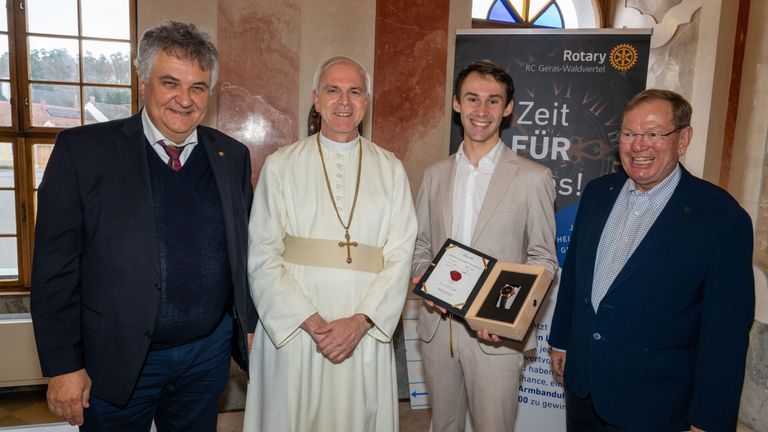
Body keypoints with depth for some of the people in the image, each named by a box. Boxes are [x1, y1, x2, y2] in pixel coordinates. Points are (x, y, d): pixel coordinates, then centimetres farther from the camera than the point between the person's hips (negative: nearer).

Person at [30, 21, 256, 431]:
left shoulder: (233, 156, 1)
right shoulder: (82, 150, -8)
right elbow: (55, 266, -8)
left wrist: (250, 327, 7)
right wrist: (62, 365, -8)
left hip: (209, 352, 3)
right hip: (118, 360, -2)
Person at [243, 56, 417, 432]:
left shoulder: (390, 170, 6)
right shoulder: (280, 166, 2)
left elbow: (399, 257, 0)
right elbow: (262, 257, -3)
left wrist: (359, 322, -11)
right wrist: (311, 323, -12)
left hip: (364, 335, 1)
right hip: (292, 332, -1)